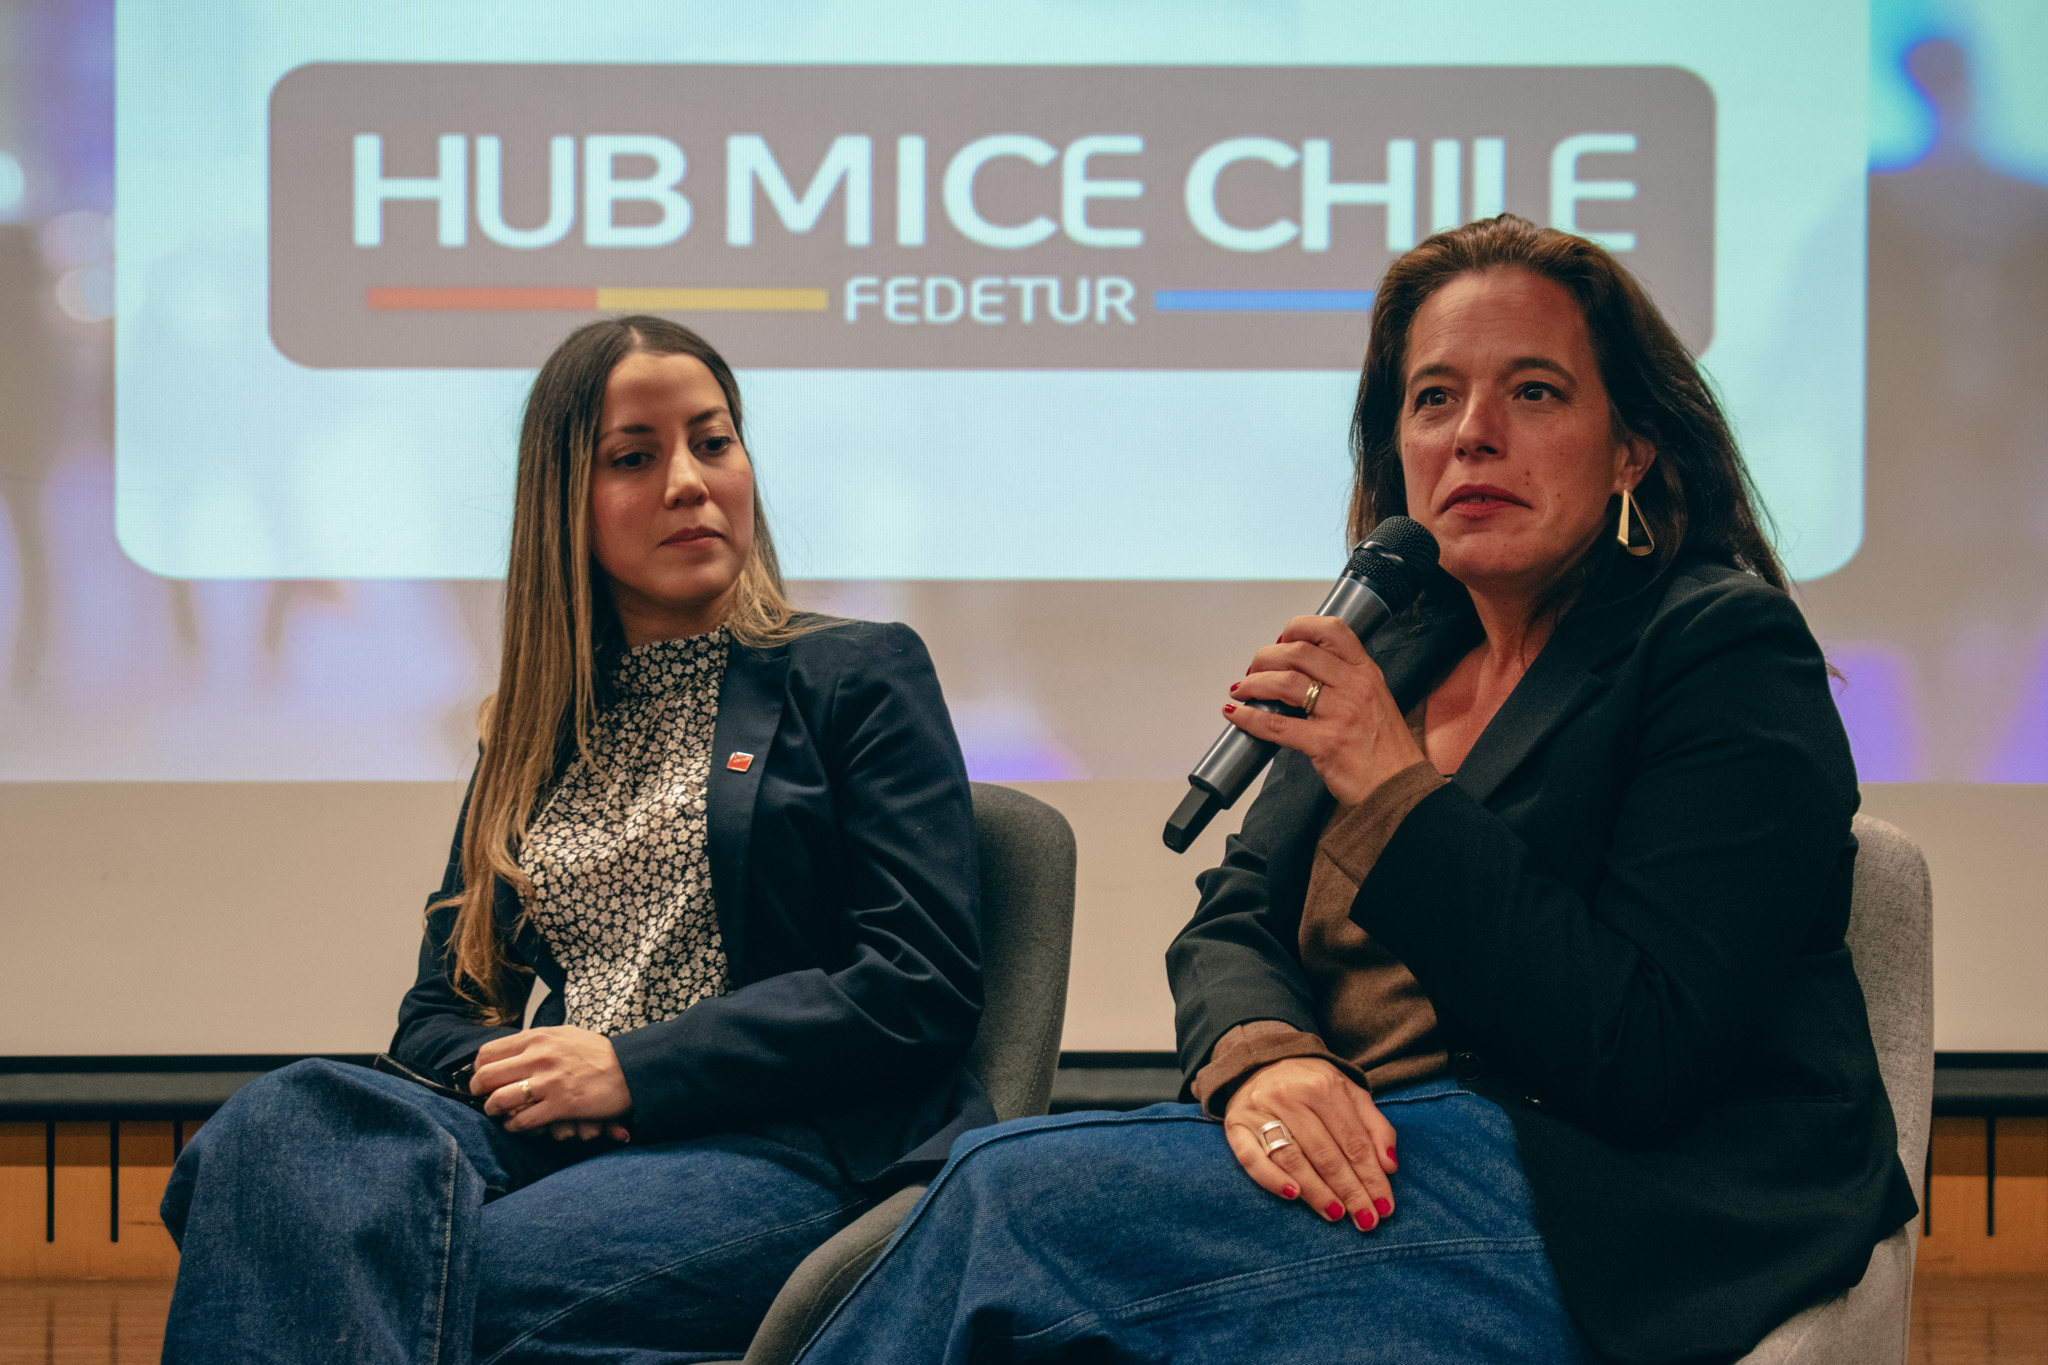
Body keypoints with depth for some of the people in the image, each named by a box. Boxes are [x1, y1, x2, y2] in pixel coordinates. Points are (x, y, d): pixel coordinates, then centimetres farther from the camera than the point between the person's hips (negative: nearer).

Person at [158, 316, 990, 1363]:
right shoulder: (532, 735, 26)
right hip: (556, 1148, 5)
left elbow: (926, 984, -1)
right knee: (286, 1115, -29)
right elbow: (438, 1009, 24)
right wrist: (514, 1075, -3)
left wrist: (632, 1070, -8)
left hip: (784, 1152, -5)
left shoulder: (862, 677, 11)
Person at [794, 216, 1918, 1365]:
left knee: (1013, 1196, -23)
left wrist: (1397, 792, -17)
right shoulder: (1396, 656, 17)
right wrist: (1261, 1055, -12)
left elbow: (1642, 1060, -15)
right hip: (1372, 1161, 6)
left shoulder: (1728, 652, -5)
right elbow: (1234, 922, 13)